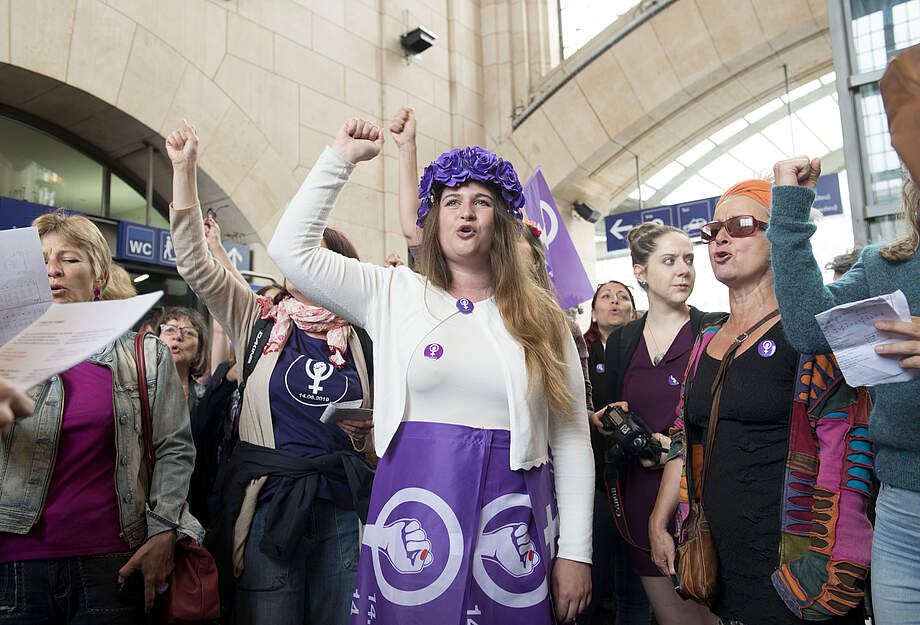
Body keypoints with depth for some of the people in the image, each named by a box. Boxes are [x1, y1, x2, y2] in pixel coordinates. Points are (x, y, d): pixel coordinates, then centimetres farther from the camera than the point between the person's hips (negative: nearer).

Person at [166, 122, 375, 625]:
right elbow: (194, 262, -5)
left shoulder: (359, 340, 5)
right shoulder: (258, 320, 4)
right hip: (268, 502, -1)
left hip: (340, 505, 1)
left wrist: (365, 430, -7)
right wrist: (185, 169, -9)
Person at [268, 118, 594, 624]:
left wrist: (576, 552, 0)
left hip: (510, 523, 1)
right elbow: (291, 248, -1)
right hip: (413, 518, 0)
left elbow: (571, 439, 3)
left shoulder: (542, 318, 5)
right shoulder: (395, 294, 5)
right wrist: (342, 158, 1)